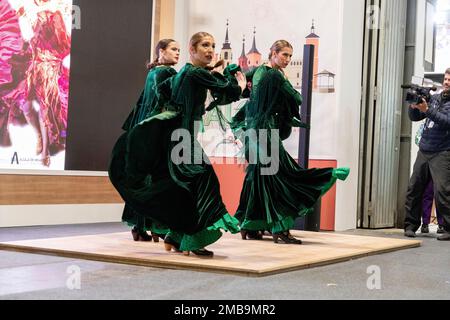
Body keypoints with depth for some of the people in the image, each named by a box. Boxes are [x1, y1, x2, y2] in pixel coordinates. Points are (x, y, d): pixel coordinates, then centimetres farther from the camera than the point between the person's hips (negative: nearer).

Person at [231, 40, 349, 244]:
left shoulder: (258, 72, 13)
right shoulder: (275, 76, -12)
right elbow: (297, 99, -9)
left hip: (254, 131, 9)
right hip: (268, 132, -9)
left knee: (256, 177, 12)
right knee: (278, 177, -9)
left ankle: (249, 227, 15)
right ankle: (279, 229, -12)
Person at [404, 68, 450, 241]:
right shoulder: (434, 98, 15)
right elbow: (414, 117, 16)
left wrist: (427, 110, -23)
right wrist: (414, 106, -4)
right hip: (424, 151, 6)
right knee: (414, 188, 4)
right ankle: (410, 225, 12)